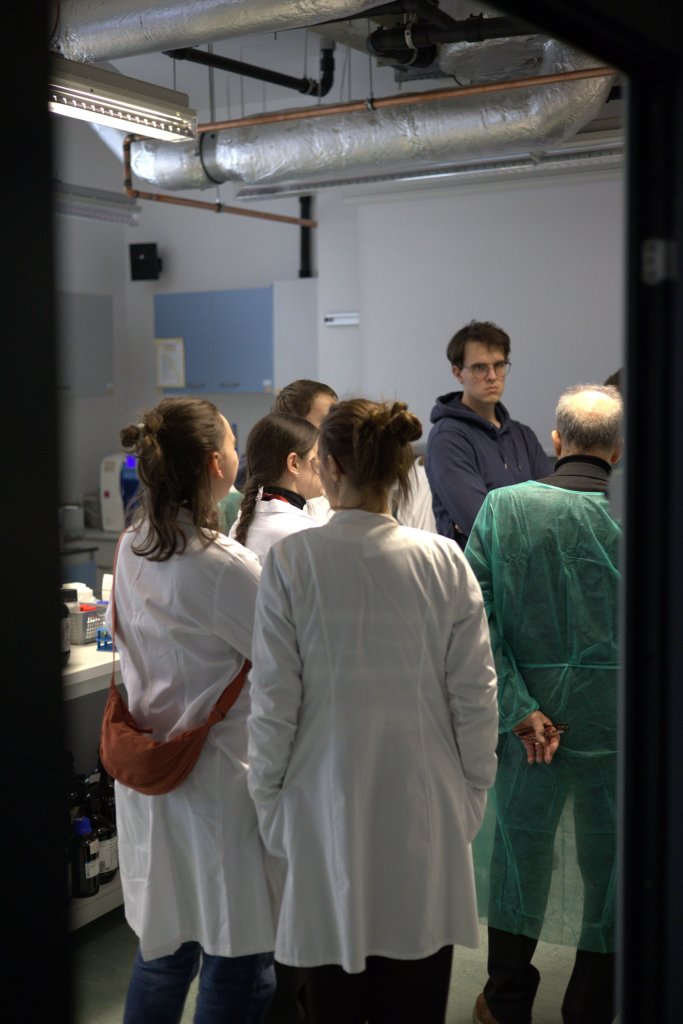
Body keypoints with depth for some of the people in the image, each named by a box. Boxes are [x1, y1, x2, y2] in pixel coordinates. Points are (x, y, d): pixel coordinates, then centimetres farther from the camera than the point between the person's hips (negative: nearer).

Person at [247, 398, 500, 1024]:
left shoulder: (291, 561, -11)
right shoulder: (445, 561, -6)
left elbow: (274, 698, -8)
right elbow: (476, 694, -3)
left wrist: (269, 800, 4)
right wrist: (473, 793, 9)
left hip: (328, 802, -1)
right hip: (424, 806, 2)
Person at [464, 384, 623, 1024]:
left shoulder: (504, 507, -9)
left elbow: (478, 616, -12)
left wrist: (519, 709, -10)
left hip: (532, 717, 2)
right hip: (617, 724, -1)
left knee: (521, 856, 18)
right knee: (608, 863, 16)